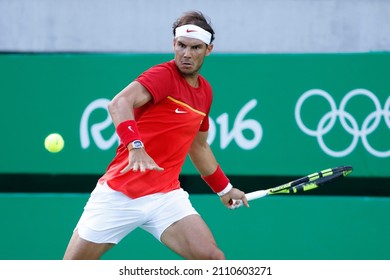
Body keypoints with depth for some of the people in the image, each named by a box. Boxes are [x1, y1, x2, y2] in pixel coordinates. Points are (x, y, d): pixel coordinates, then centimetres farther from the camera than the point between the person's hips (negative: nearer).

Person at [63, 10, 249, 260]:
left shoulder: (205, 91, 10)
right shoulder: (164, 75, -13)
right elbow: (119, 104, -33)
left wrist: (224, 188, 33)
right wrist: (136, 146, -48)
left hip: (165, 197, 5)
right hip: (118, 194, -5)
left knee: (213, 258, -15)